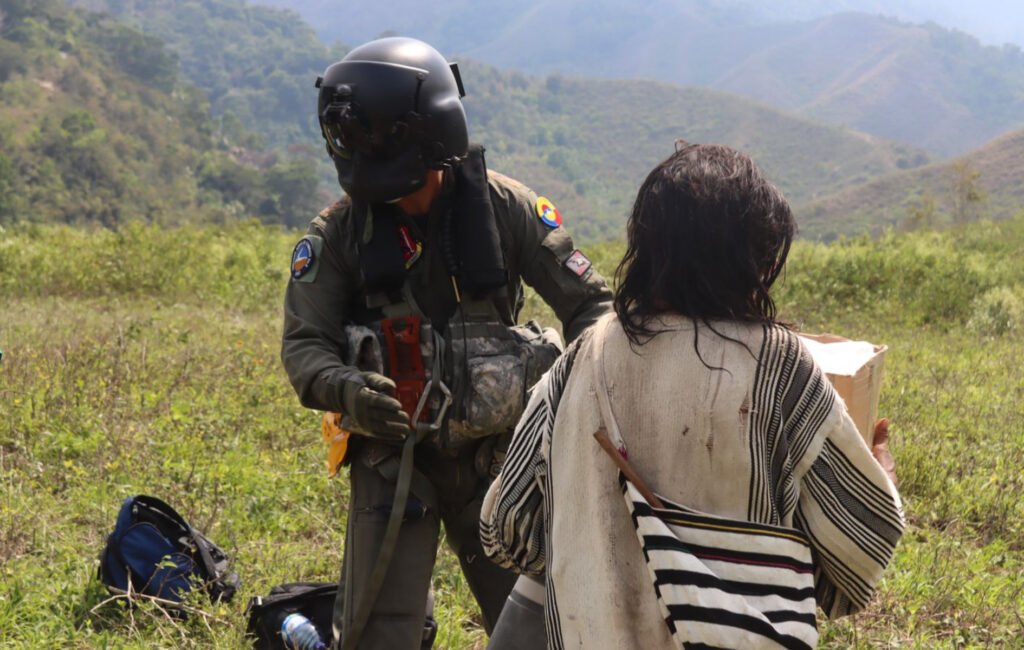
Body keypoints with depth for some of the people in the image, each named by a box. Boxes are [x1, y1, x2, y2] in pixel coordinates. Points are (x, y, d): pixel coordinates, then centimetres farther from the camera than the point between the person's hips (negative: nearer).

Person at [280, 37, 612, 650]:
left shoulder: (505, 207, -9)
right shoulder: (339, 231, -8)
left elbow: (590, 302, 0)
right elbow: (303, 344, -7)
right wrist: (344, 387, -28)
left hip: (494, 455, 1)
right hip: (391, 457, 0)